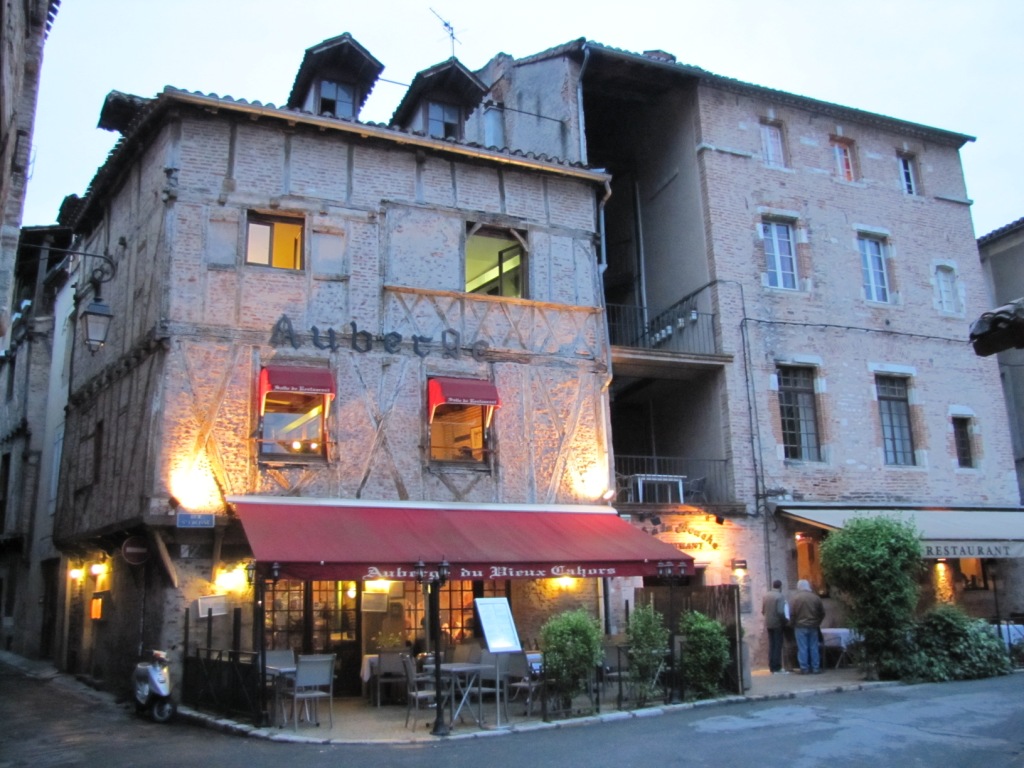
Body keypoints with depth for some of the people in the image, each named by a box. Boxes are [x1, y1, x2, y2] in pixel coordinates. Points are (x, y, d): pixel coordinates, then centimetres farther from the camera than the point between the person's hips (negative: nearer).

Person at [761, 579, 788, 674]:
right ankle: (777, 668, -2)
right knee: (778, 646, -2)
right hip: (777, 624, -6)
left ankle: (772, 667, 13)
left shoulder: (766, 596, 8)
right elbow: (780, 611, -20)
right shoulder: (780, 596, -12)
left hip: (768, 624, 6)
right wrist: (785, 621, -7)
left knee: (771, 645, 11)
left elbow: (762, 611, 7)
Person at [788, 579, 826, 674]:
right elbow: (822, 613, 7)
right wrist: (817, 623, 17)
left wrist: (793, 624, 4)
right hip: (813, 626, 3)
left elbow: (791, 614, -10)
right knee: (814, 647, 8)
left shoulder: (794, 598, -7)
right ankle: (815, 668, 10)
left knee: (802, 648, 0)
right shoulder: (815, 597, 2)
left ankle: (804, 668, 0)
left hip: (800, 626, -3)